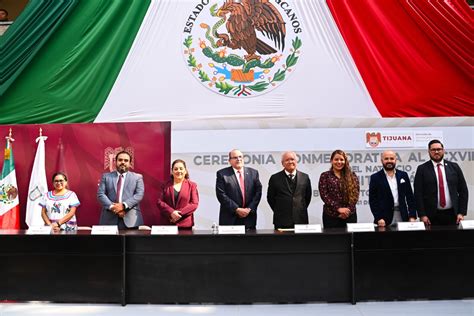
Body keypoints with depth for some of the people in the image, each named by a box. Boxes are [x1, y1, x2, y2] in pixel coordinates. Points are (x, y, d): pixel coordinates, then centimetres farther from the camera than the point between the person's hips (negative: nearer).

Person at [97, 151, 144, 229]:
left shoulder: (137, 177, 11)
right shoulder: (106, 176, 14)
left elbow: (139, 195, -2)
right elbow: (100, 194, 4)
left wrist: (123, 205, -15)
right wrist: (112, 207, -12)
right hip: (109, 219, 1)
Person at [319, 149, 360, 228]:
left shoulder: (352, 176, 10)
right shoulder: (325, 176, 4)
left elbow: (355, 194, 4)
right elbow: (324, 195, -5)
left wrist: (348, 209, -10)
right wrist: (338, 208, -13)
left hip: (350, 215, 2)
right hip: (331, 216, -2)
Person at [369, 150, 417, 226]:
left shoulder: (403, 175, 10)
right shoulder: (375, 178, 1)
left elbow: (410, 197, 10)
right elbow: (373, 201, -3)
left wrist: (412, 216, 1)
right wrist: (378, 218, -12)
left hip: (402, 217, 3)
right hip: (384, 219, -3)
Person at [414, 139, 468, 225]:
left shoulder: (454, 167, 8)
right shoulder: (422, 169, 1)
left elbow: (463, 190, 8)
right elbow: (418, 194, -3)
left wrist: (461, 213, 1)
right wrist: (422, 215, -10)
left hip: (452, 214, 2)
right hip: (432, 216, -2)